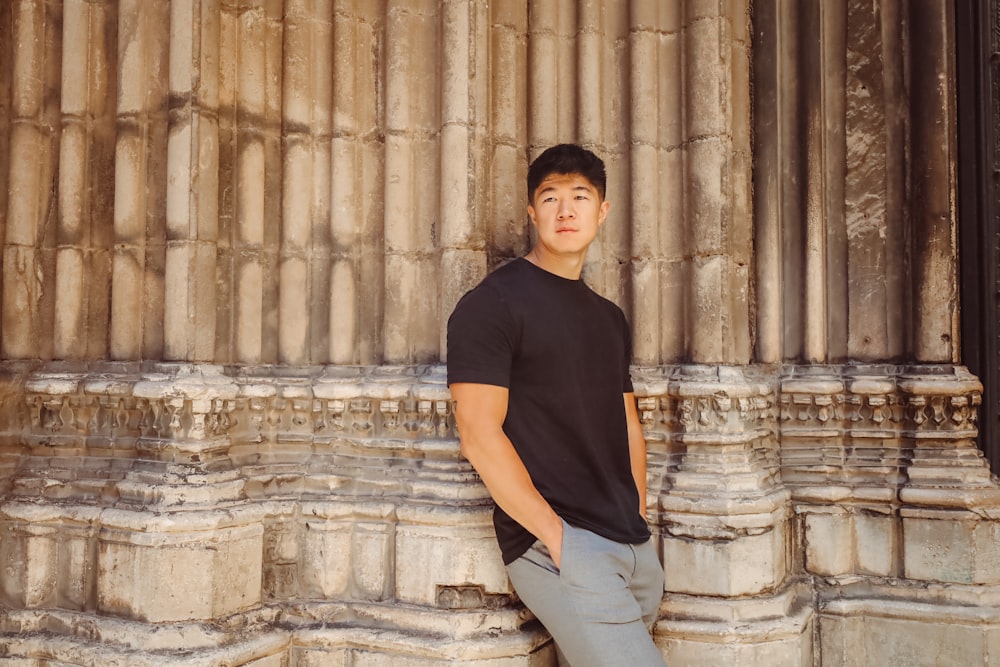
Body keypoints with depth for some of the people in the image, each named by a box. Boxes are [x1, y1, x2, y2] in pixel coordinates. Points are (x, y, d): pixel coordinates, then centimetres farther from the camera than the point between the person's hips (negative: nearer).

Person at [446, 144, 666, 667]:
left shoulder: (609, 318, 15)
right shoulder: (492, 304, -7)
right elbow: (479, 433, -14)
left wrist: (638, 518, 10)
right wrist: (557, 536, -15)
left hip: (633, 546, 7)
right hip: (554, 545, -7)